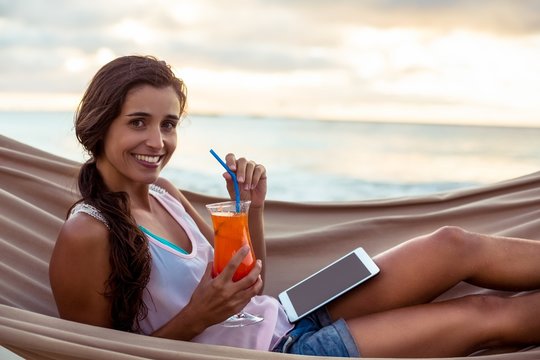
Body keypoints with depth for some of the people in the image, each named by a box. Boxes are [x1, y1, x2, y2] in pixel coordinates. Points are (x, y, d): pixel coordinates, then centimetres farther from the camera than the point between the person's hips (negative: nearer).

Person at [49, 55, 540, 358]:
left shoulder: (161, 192, 5)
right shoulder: (86, 236, -18)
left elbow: (248, 286, 12)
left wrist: (252, 210, -5)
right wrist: (195, 318, -25)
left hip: (285, 318, 8)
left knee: (455, 246, -2)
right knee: (488, 315, -8)